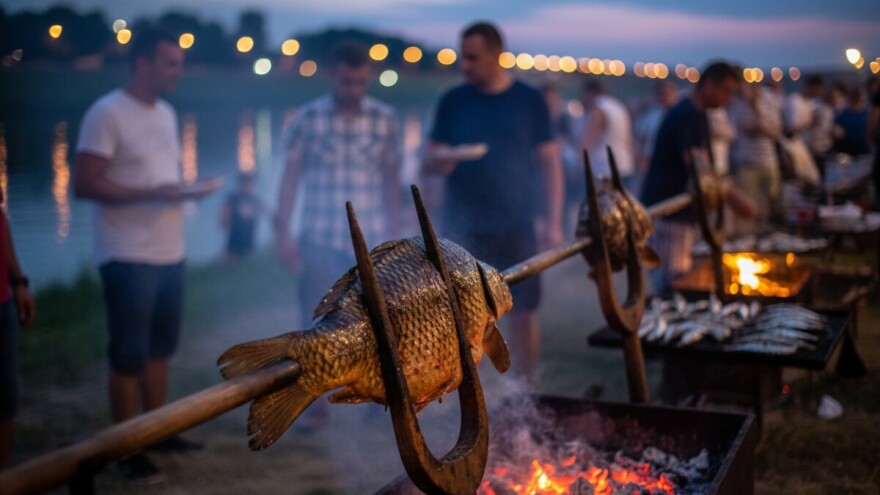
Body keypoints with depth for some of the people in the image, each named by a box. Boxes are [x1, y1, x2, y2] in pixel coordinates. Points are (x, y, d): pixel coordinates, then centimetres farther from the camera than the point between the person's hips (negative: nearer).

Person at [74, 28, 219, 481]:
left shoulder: (166, 113, 12)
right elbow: (85, 184, -19)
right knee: (129, 354, 1)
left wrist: (187, 188, 2)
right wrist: (153, 194, -25)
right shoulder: (107, 113, -14)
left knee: (160, 347, 17)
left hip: (170, 253, 8)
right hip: (128, 257, -8)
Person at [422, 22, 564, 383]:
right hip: (463, 229, 1)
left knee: (522, 314, 4)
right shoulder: (452, 101, 4)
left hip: (516, 228, -1)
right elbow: (428, 163, 3)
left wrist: (552, 222, -3)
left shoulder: (529, 101, 2)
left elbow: (549, 163, 3)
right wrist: (440, 160, -21)